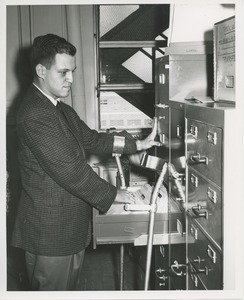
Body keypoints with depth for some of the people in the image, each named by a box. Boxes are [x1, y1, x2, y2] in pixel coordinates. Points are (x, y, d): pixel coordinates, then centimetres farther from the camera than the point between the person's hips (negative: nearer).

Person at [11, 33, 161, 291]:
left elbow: (90, 139, 13)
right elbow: (69, 169, -25)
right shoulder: (35, 115, -23)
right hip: (50, 230, -10)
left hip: (70, 227, 10)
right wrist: (112, 195, -14)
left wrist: (137, 144, 5)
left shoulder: (60, 109, 11)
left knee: (72, 286, 21)